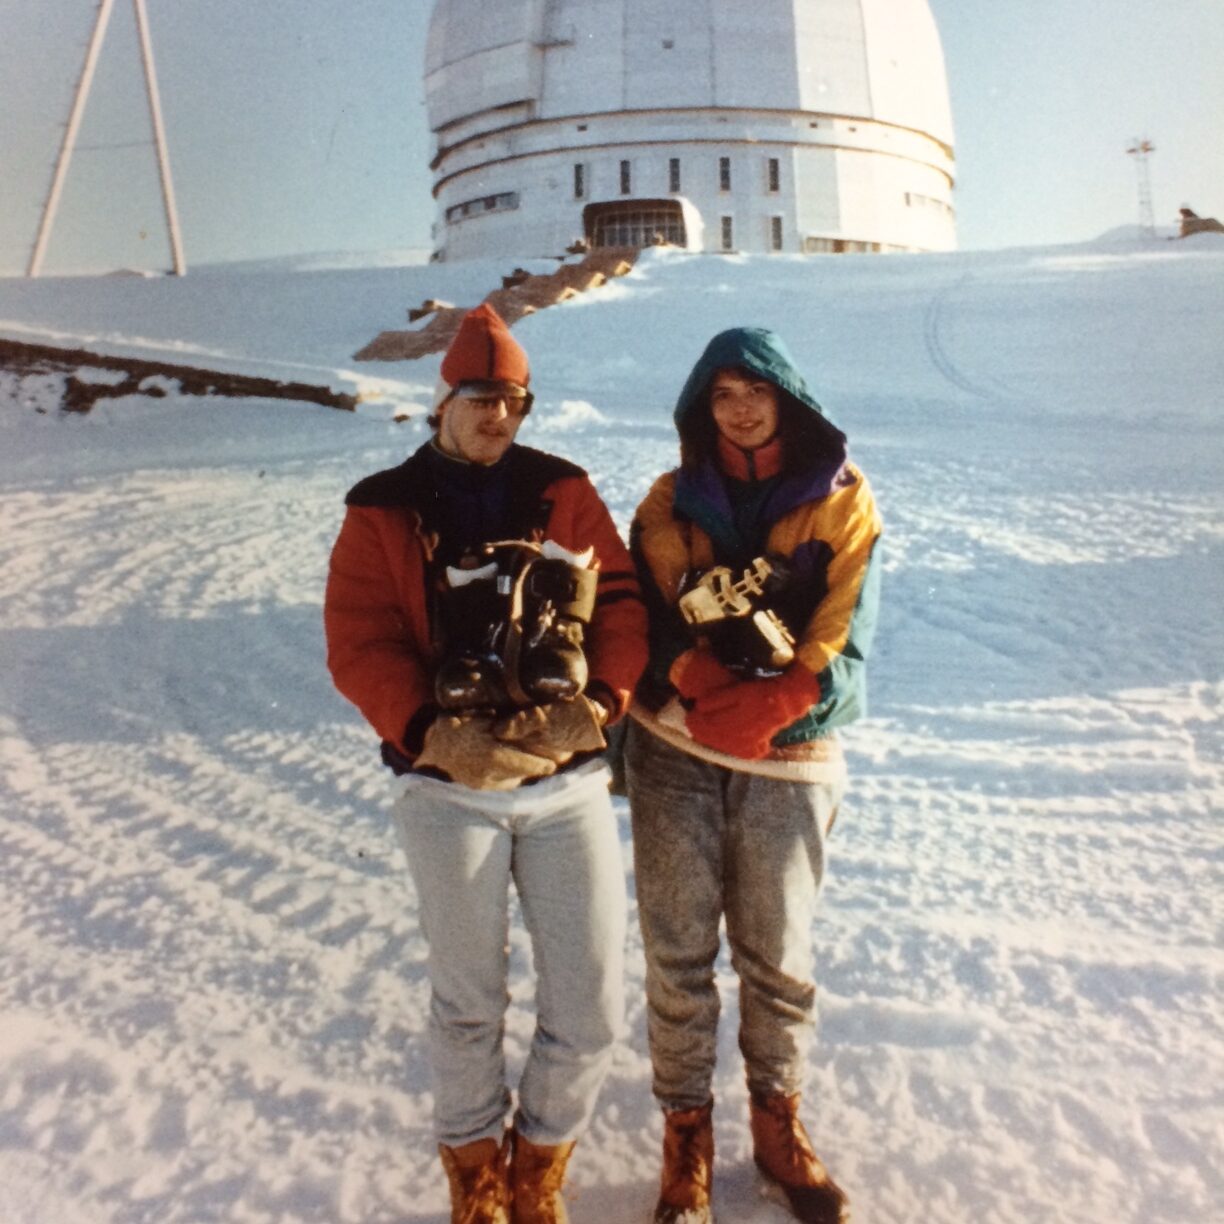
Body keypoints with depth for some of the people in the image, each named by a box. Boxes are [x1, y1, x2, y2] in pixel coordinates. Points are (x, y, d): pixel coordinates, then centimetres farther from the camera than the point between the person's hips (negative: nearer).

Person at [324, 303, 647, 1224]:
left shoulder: (564, 493, 8)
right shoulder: (384, 512, 2)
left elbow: (622, 600, 2)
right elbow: (359, 644, -6)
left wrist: (598, 701, -14)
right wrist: (429, 730, -19)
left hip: (569, 782, 2)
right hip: (449, 788, -1)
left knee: (591, 1010, 6)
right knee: (469, 1003, 14)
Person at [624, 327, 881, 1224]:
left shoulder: (841, 501, 0)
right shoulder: (672, 503, 5)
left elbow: (842, 644, -7)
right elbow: (644, 622, 1)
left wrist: (760, 709, -19)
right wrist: (709, 680, -16)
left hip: (789, 763, 0)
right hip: (673, 757, 1)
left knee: (779, 957, 12)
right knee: (678, 955, 7)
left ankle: (778, 1122, 35)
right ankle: (686, 1133, 28)